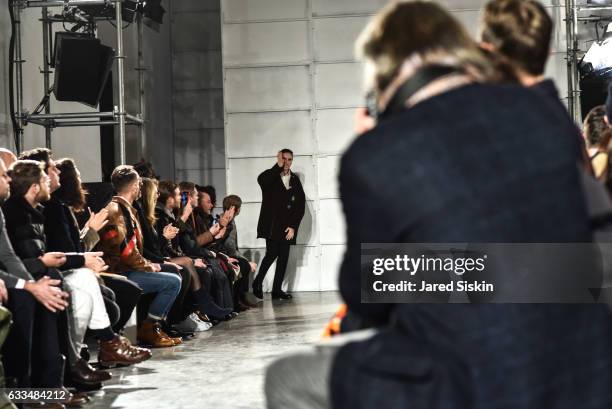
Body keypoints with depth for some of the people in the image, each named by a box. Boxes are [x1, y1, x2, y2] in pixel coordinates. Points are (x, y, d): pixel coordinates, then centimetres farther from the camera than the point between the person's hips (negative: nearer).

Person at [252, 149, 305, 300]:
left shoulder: (295, 180, 13)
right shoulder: (270, 176, 4)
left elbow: (300, 205, 7)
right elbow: (261, 179, -22)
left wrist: (293, 226, -2)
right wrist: (278, 166, -17)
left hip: (287, 226, 4)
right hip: (272, 224, -4)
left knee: (284, 257, 0)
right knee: (272, 253, -15)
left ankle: (277, 289, 4)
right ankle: (257, 283, 2)